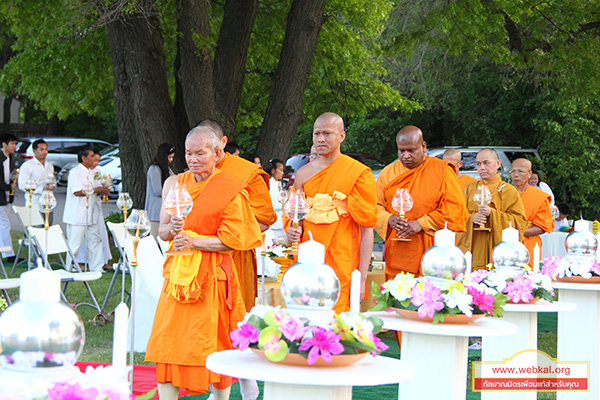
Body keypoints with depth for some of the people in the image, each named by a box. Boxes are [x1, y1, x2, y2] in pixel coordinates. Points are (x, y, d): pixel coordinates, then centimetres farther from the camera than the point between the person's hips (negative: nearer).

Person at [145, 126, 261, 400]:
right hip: (177, 272, 5)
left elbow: (233, 240, -8)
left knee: (213, 345, -1)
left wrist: (194, 240, -14)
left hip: (211, 275, -5)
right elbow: (162, 232, 13)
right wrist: (173, 228, -9)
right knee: (167, 341, -1)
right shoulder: (175, 184, 11)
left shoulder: (230, 190, -4)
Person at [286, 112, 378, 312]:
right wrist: (293, 230, 0)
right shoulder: (303, 173, 11)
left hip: (342, 267, -4)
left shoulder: (359, 173, -3)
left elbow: (367, 229, -6)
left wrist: (362, 277, -12)